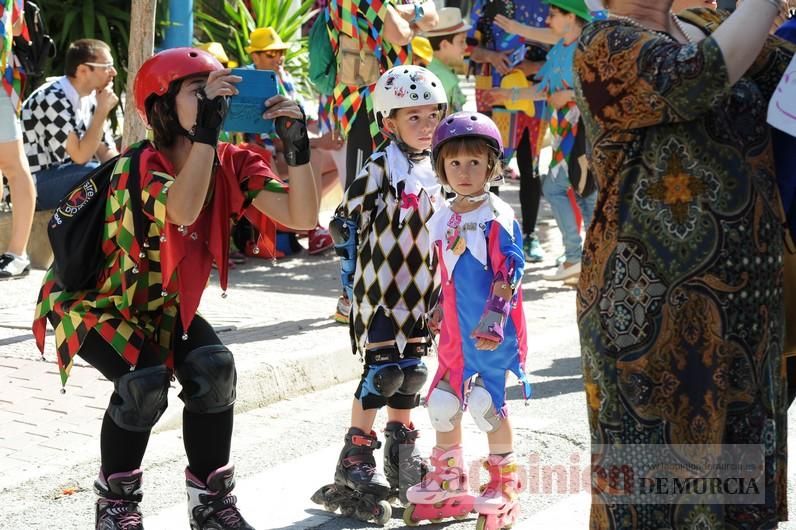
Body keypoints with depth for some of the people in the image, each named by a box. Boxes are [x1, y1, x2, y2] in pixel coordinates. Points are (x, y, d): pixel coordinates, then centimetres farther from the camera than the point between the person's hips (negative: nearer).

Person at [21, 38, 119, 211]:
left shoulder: (89, 97, 3)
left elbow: (106, 152, 5)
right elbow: (80, 156, -25)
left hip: (62, 173, 9)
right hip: (32, 185, -9)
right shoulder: (53, 101, -23)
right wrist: (103, 110, -22)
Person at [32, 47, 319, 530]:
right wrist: (206, 126, -51)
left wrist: (296, 143, -32)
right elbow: (182, 210, -52)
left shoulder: (232, 164, -12)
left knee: (214, 368, -20)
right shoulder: (141, 164, -29)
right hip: (92, 300, -5)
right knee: (145, 381, -29)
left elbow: (302, 217, -22)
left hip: (163, 306, 5)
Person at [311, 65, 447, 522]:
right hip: (380, 291, -6)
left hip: (419, 293, 6)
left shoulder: (436, 172, 10)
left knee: (411, 372, 11)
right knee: (382, 370, -8)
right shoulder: (381, 168, -11)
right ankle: (356, 459, 0)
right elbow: (346, 222, -10)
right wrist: (352, 278, -10)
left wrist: (441, 287, 19)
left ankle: (402, 452, 24)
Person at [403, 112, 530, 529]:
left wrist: (494, 318, -22)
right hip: (456, 330, 7)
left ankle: (504, 483, 11)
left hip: (492, 332, -7)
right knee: (442, 402, 11)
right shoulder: (443, 219, 9)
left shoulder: (498, 218, -12)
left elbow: (511, 271, -16)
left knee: (486, 403, -6)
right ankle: (448, 481, 26)